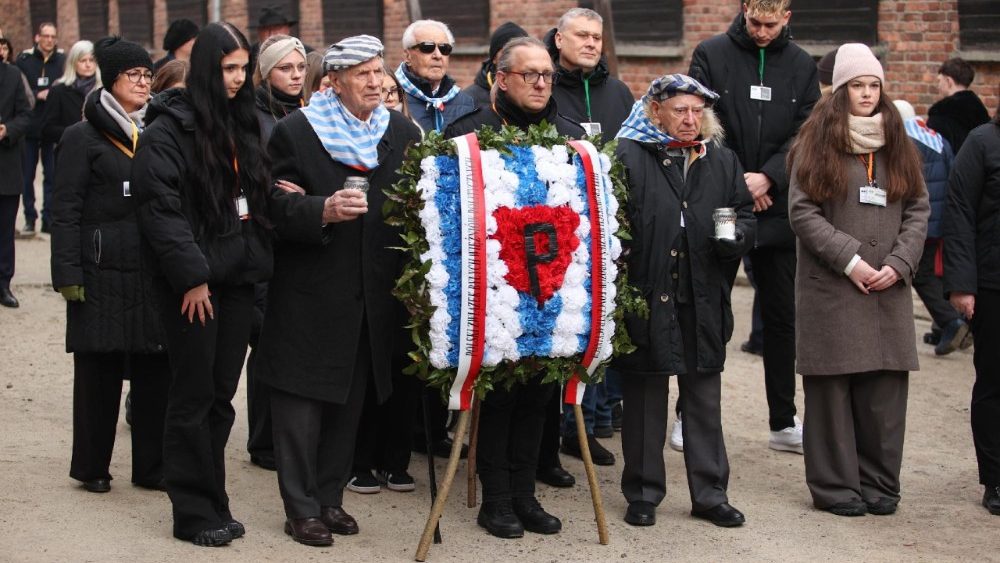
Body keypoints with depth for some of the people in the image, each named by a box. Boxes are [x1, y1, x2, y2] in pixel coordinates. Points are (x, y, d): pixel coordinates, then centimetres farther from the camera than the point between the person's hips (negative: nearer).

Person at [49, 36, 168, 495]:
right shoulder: (82, 138, -2)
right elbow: (65, 211, -5)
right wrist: (68, 274, -12)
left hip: (153, 272, 5)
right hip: (103, 271, -5)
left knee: (156, 369, 4)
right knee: (98, 370, 2)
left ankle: (151, 466, 14)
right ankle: (92, 466, 14)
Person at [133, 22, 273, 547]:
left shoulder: (241, 123, 14)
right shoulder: (169, 128, -9)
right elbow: (160, 207, -15)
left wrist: (257, 258, 6)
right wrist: (191, 276, -18)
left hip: (237, 276, 6)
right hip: (193, 282, -6)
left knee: (221, 395, 10)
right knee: (194, 396, 0)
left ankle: (213, 501, 17)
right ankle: (194, 513, 7)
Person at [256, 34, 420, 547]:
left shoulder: (404, 133, 7)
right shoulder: (295, 132, -4)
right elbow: (278, 207, -7)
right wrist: (324, 211, -24)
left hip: (373, 295, 4)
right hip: (309, 293, -4)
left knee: (350, 400, 11)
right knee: (302, 400, -1)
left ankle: (330, 497, 23)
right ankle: (301, 508, 9)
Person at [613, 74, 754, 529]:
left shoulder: (721, 160, 12)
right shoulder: (626, 156, -4)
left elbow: (745, 214, 19)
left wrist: (736, 235, -5)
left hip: (704, 300, 4)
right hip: (645, 298, -4)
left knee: (705, 398, 11)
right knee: (644, 399, 7)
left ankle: (710, 494, 21)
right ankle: (643, 494, 19)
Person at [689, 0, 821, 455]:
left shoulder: (801, 66, 6)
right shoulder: (711, 55, -1)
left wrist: (768, 178, -15)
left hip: (777, 210, 3)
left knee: (782, 318, 8)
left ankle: (784, 422, 18)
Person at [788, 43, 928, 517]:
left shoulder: (897, 144, 13)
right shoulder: (817, 142, 1)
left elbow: (918, 210, 11)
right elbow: (801, 211, -6)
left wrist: (899, 264, -5)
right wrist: (850, 260, -13)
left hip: (889, 289, 3)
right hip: (830, 288, -3)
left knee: (885, 389, 3)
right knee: (834, 386, 0)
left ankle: (879, 483, 14)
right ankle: (836, 485, 9)